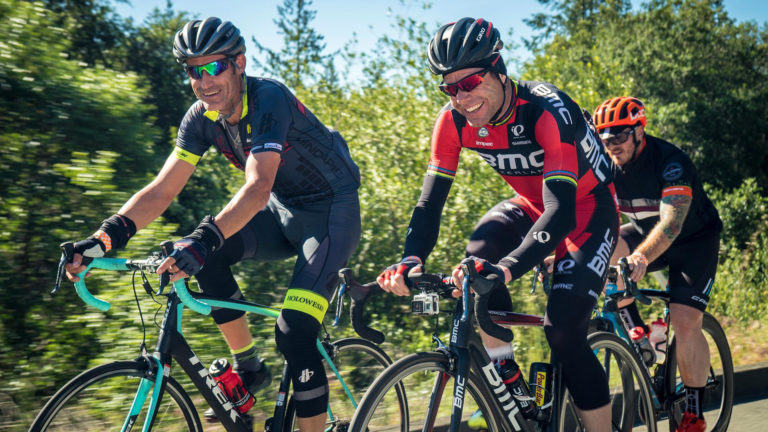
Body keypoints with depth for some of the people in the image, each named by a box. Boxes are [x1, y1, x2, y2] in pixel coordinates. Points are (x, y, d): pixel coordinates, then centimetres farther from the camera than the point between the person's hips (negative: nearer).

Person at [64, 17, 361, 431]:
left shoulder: (269, 99, -27)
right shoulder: (202, 118, -6)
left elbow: (258, 188, -40)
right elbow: (162, 190, -8)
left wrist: (203, 238, -54)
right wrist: (106, 235, -23)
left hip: (332, 212, -7)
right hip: (284, 213, 7)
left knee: (293, 331, -22)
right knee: (207, 253, -17)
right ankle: (248, 369, -2)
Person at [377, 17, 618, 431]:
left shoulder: (547, 112, -35)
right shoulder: (454, 120, -18)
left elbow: (561, 212, -43)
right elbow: (431, 201, -17)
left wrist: (507, 269, -59)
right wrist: (410, 260, -38)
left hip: (586, 211, -5)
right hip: (531, 205, 5)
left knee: (563, 329, -20)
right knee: (480, 253, -27)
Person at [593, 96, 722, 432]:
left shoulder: (670, 161, -29)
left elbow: (672, 221, -41)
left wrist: (642, 257, -59)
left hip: (694, 240, -5)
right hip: (645, 232, 5)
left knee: (685, 322, -20)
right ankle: (638, 332, -9)